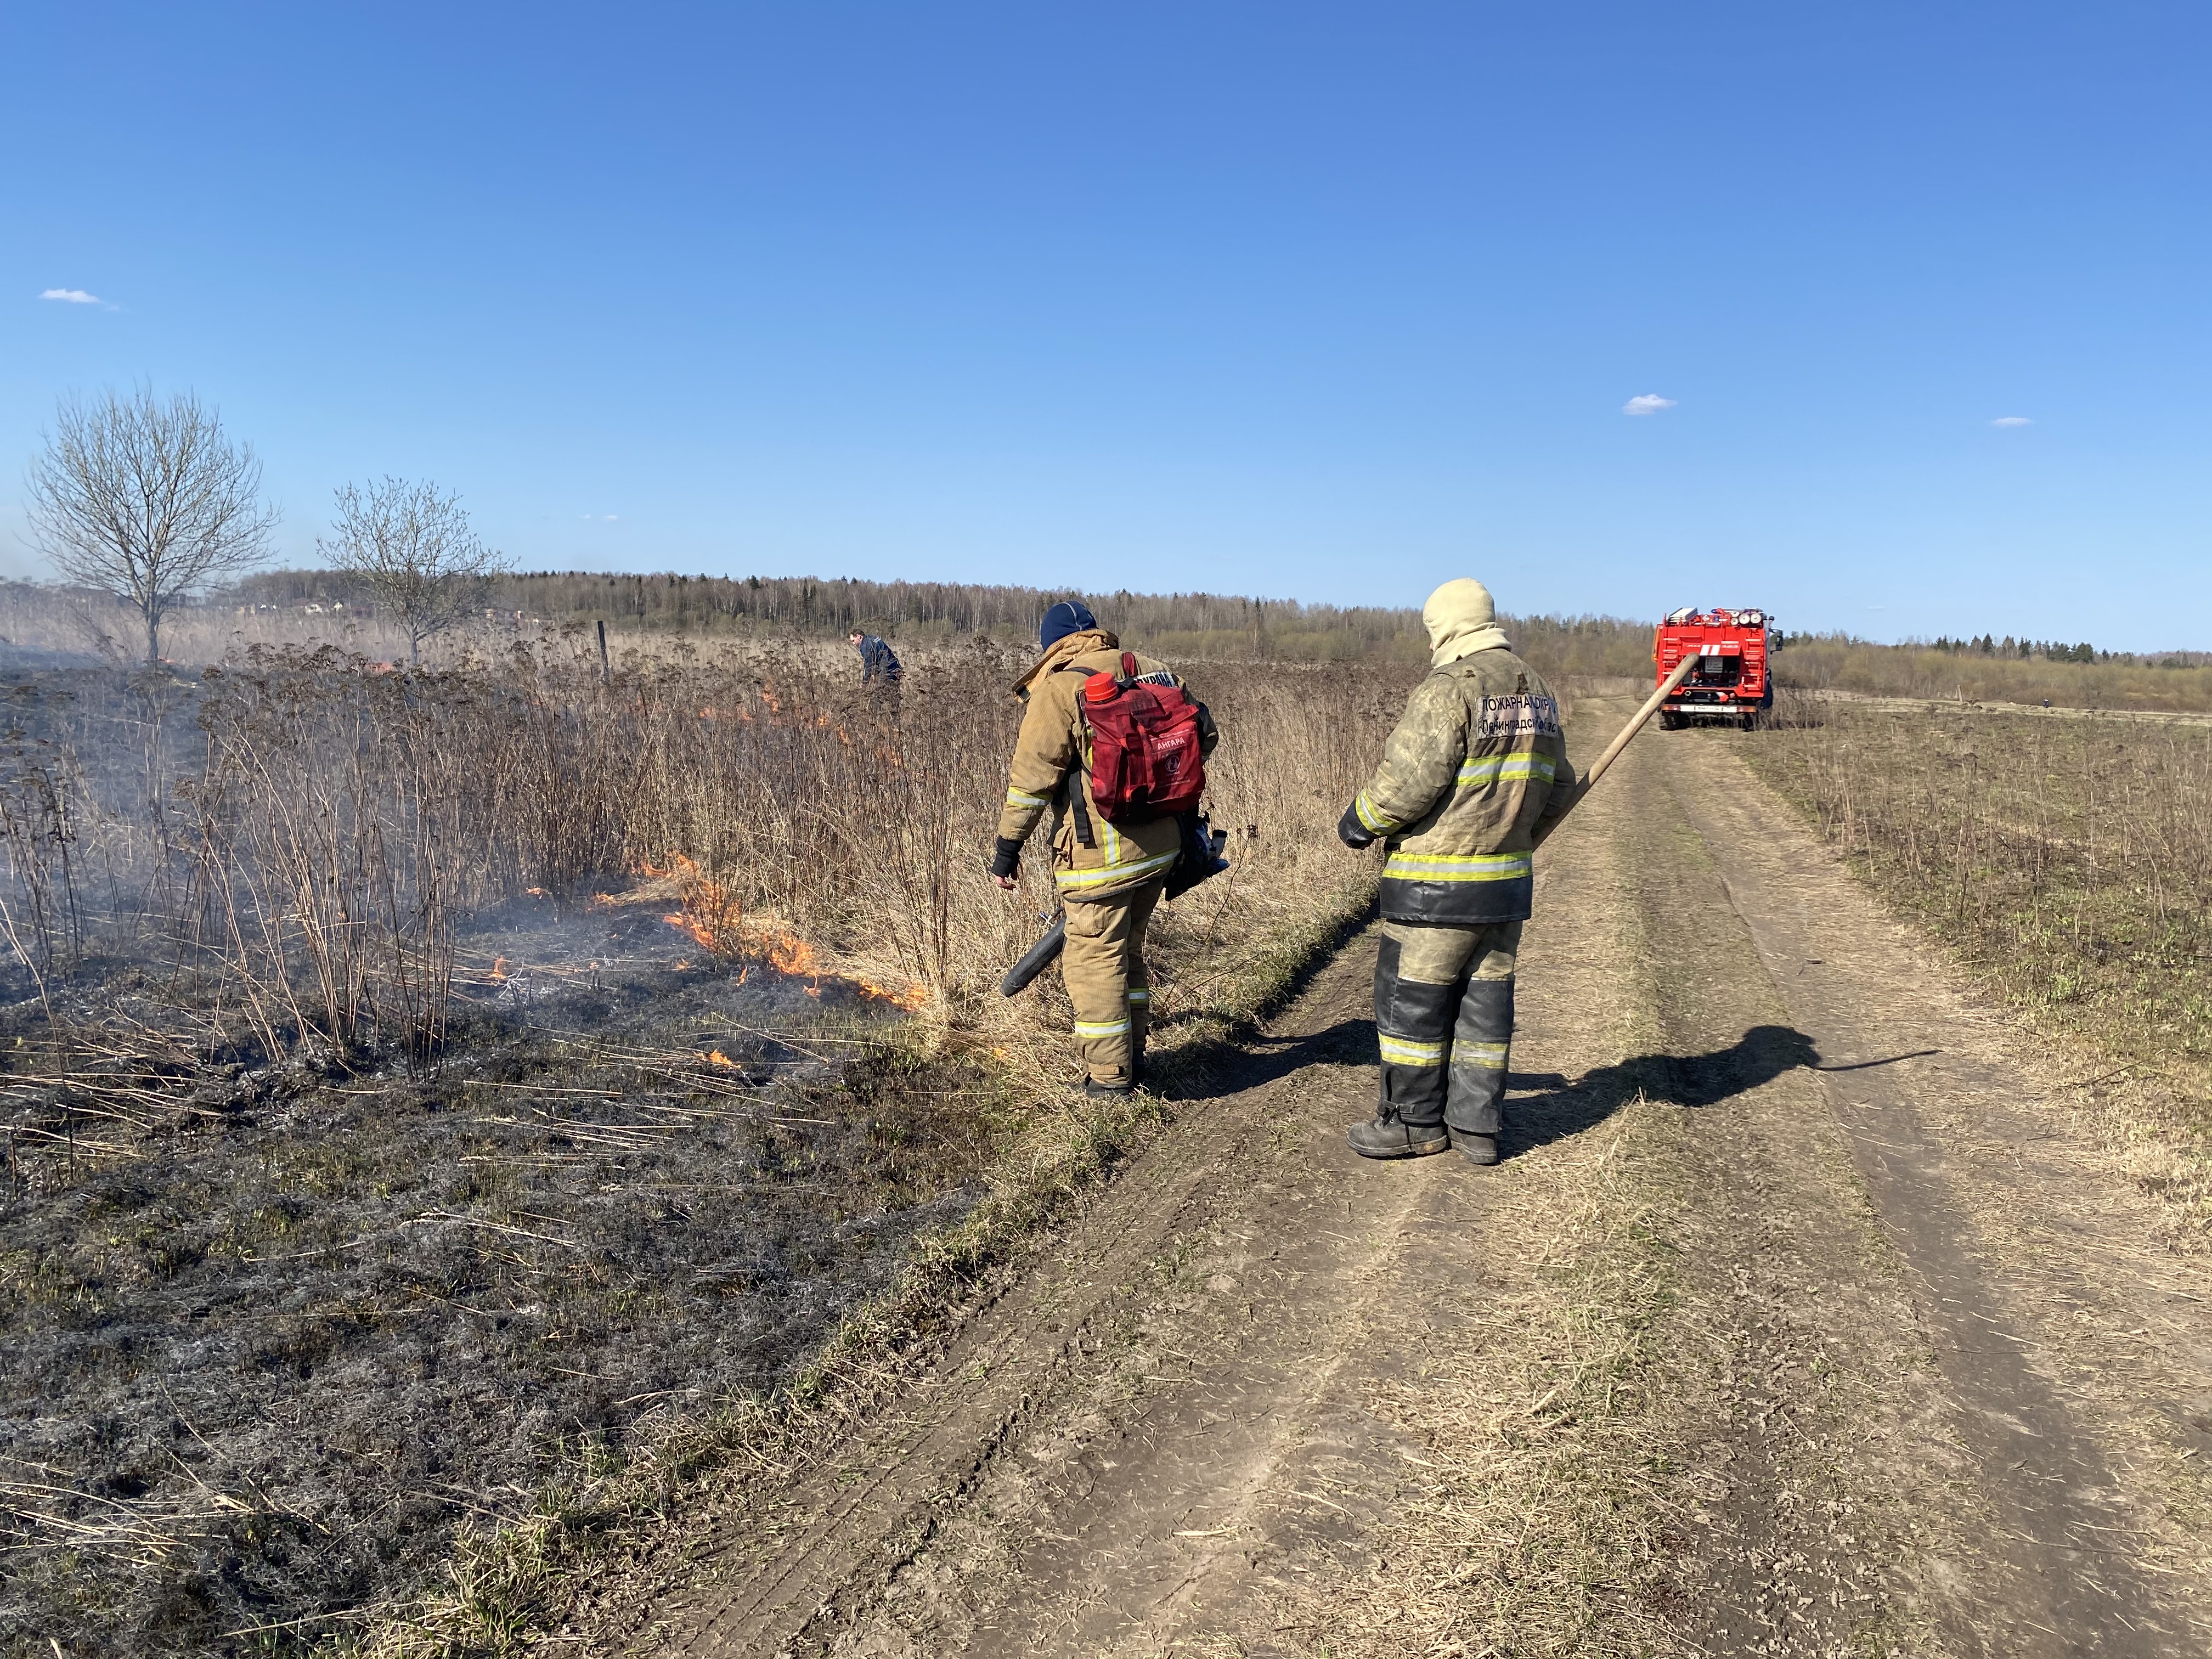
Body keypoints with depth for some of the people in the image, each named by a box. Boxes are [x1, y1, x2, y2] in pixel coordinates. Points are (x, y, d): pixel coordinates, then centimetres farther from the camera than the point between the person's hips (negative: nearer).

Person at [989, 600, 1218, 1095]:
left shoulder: (1059, 688, -9)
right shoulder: (1153, 671, 9)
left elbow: (1032, 775, -12)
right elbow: (1205, 734, 17)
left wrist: (1008, 846, -5)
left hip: (1102, 848, -7)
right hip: (1164, 842, 7)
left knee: (1094, 958, 4)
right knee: (1128, 948, 22)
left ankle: (1109, 1077, 10)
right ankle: (1132, 1058, 32)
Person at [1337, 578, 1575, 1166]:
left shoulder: (1449, 689, -15)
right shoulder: (1535, 690, 11)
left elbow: (1408, 782, -20)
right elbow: (1557, 788, 17)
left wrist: (1359, 821, -3)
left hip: (1439, 882, -8)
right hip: (1509, 879, 8)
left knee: (1412, 999, 5)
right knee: (1486, 999, 13)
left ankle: (1415, 1122, 16)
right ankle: (1476, 1124, 20)